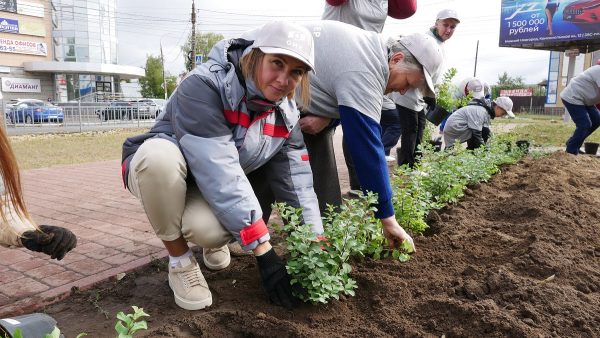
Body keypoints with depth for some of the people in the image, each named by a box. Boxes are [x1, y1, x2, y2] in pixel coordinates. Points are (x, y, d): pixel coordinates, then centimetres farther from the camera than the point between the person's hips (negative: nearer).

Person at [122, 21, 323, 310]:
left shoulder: (286, 115, -9)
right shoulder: (204, 85, -29)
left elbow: (296, 183, -9)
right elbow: (217, 172, -37)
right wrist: (263, 249, -38)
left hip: (219, 193, 3)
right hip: (160, 174, -2)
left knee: (207, 229, -32)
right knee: (159, 153, -38)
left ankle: (214, 241, 9)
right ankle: (179, 260, -15)